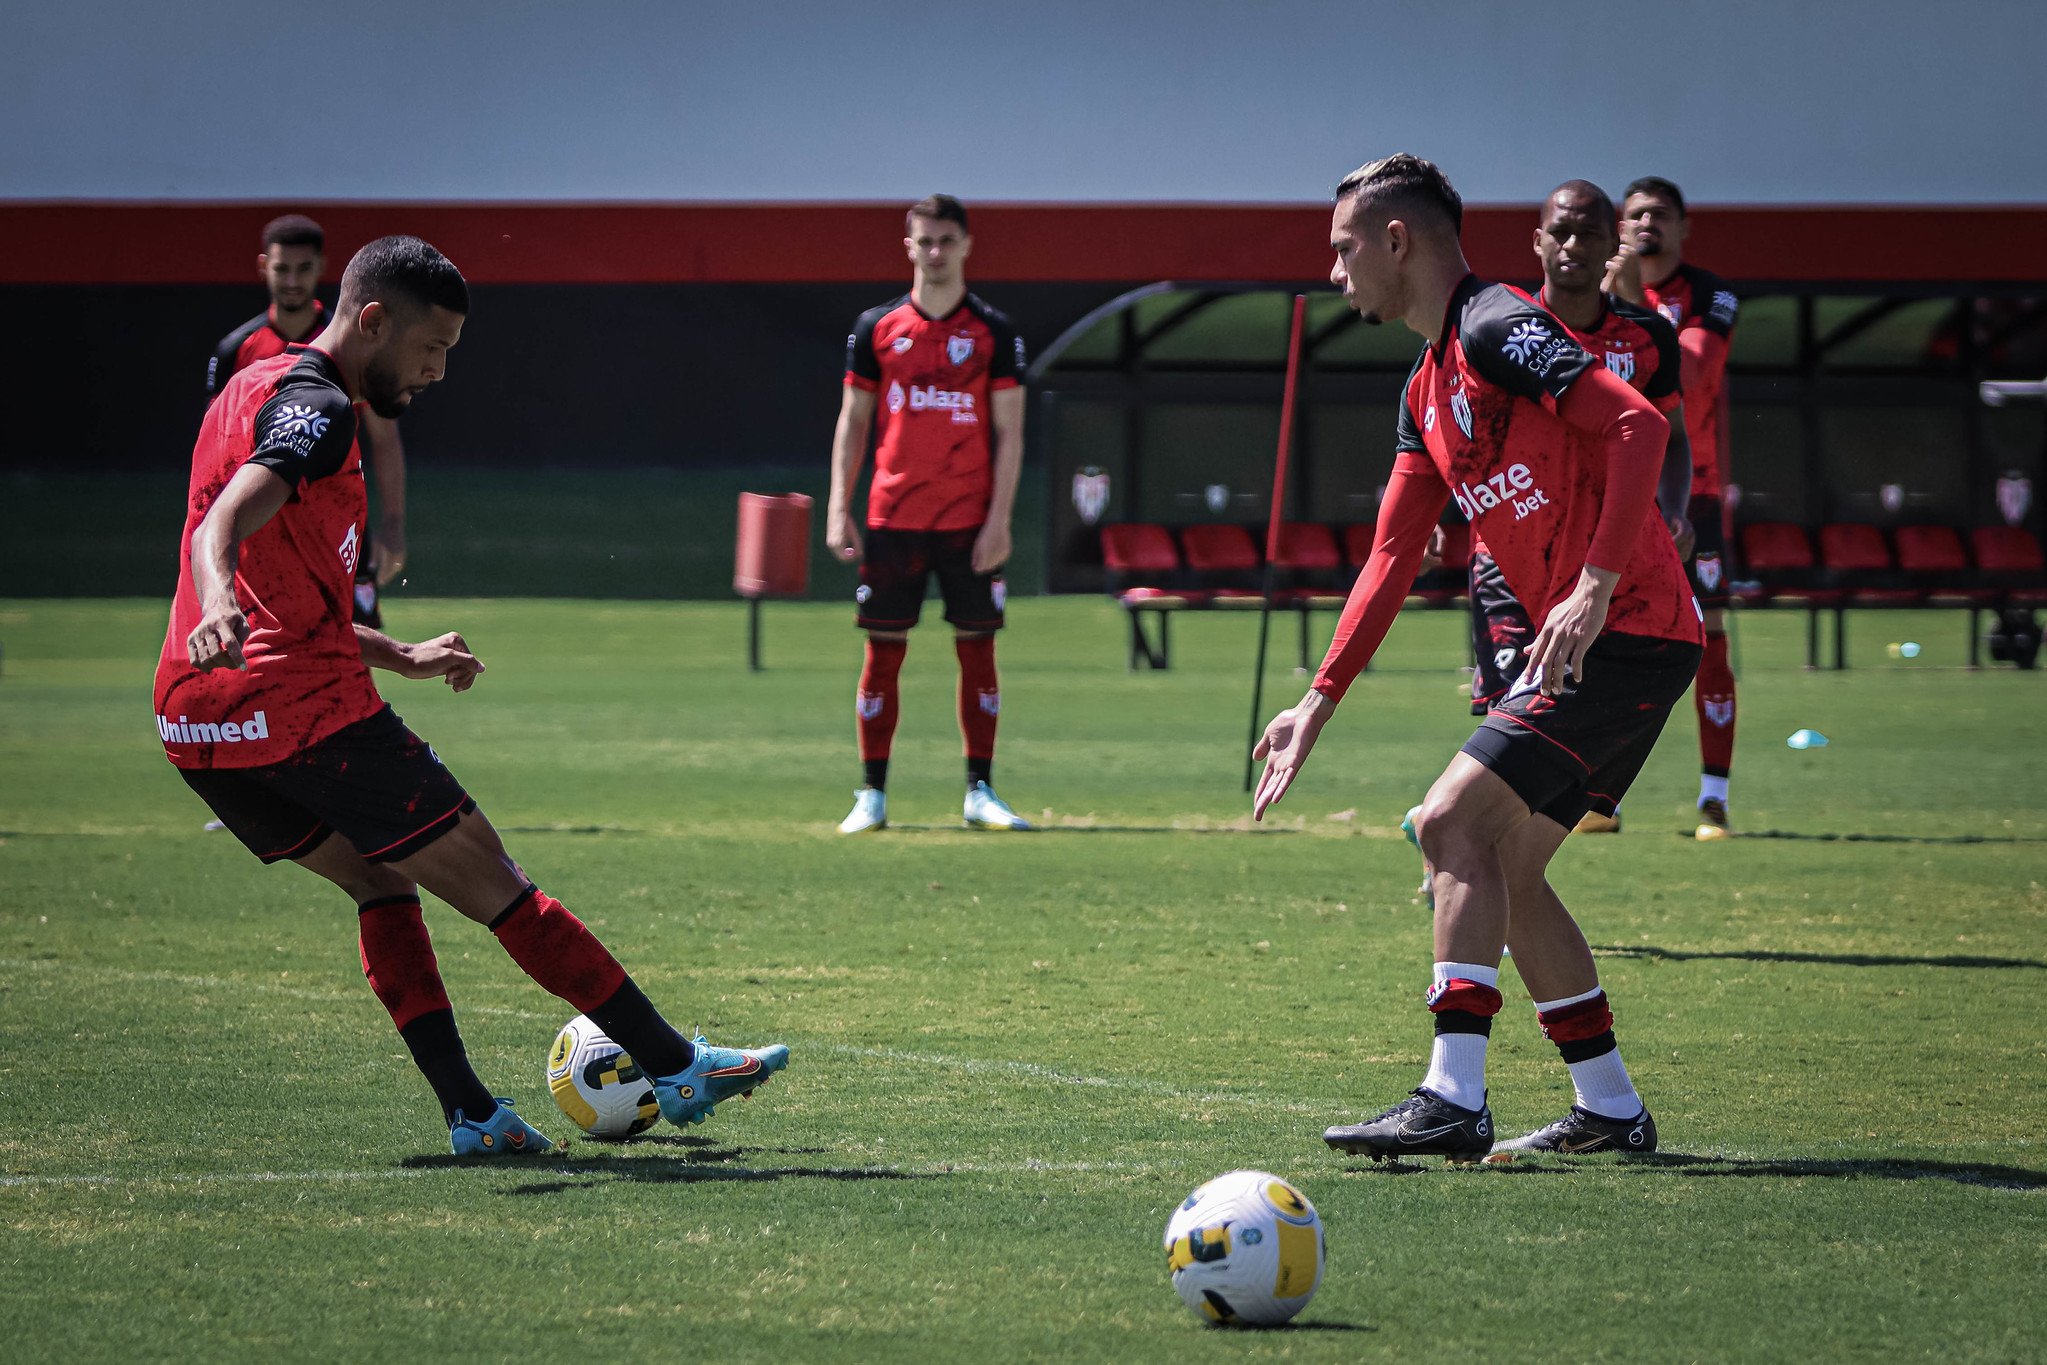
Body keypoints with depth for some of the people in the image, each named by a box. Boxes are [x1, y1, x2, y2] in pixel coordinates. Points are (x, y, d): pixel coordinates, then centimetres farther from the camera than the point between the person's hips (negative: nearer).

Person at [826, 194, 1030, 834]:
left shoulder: (994, 332, 3)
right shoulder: (877, 328, 6)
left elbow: (1009, 432, 1)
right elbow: (852, 422, 8)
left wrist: (999, 519, -7)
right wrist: (839, 511, -1)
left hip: (969, 522, -1)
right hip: (892, 518, 1)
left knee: (978, 650, 1)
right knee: (882, 653, 0)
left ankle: (980, 793, 7)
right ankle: (871, 796, 5)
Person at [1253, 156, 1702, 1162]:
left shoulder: (1499, 330, -13)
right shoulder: (1428, 391, 18)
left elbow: (1639, 426, -25)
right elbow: (1393, 557, 21)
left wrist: (1595, 587, -29)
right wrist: (1318, 706, 17)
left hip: (1629, 629, -10)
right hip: (1578, 641, 10)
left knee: (1456, 822, -16)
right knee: (1502, 870, 11)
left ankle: (1453, 1102, -19)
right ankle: (1610, 1108, 17)